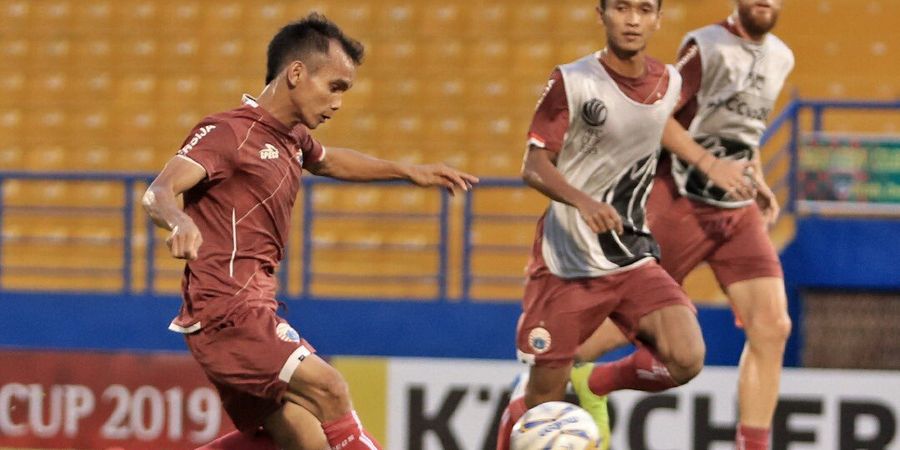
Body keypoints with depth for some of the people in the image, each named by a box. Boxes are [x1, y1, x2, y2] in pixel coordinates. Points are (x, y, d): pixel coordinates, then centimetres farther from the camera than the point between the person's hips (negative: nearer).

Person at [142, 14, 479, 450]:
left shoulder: (292, 139, 16)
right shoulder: (228, 132, -11)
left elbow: (328, 160, 42)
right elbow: (159, 194, -25)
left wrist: (407, 171, 41)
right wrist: (180, 222, -47)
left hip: (255, 308, 10)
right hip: (226, 310, -10)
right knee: (328, 389, -20)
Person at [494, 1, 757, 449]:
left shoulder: (668, 82, 3)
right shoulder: (573, 82, -12)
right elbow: (534, 166, -15)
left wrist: (710, 164, 26)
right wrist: (583, 201, -33)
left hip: (634, 260, 4)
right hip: (566, 263, -4)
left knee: (685, 359, -19)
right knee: (542, 403, -3)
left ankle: (597, 383, 9)